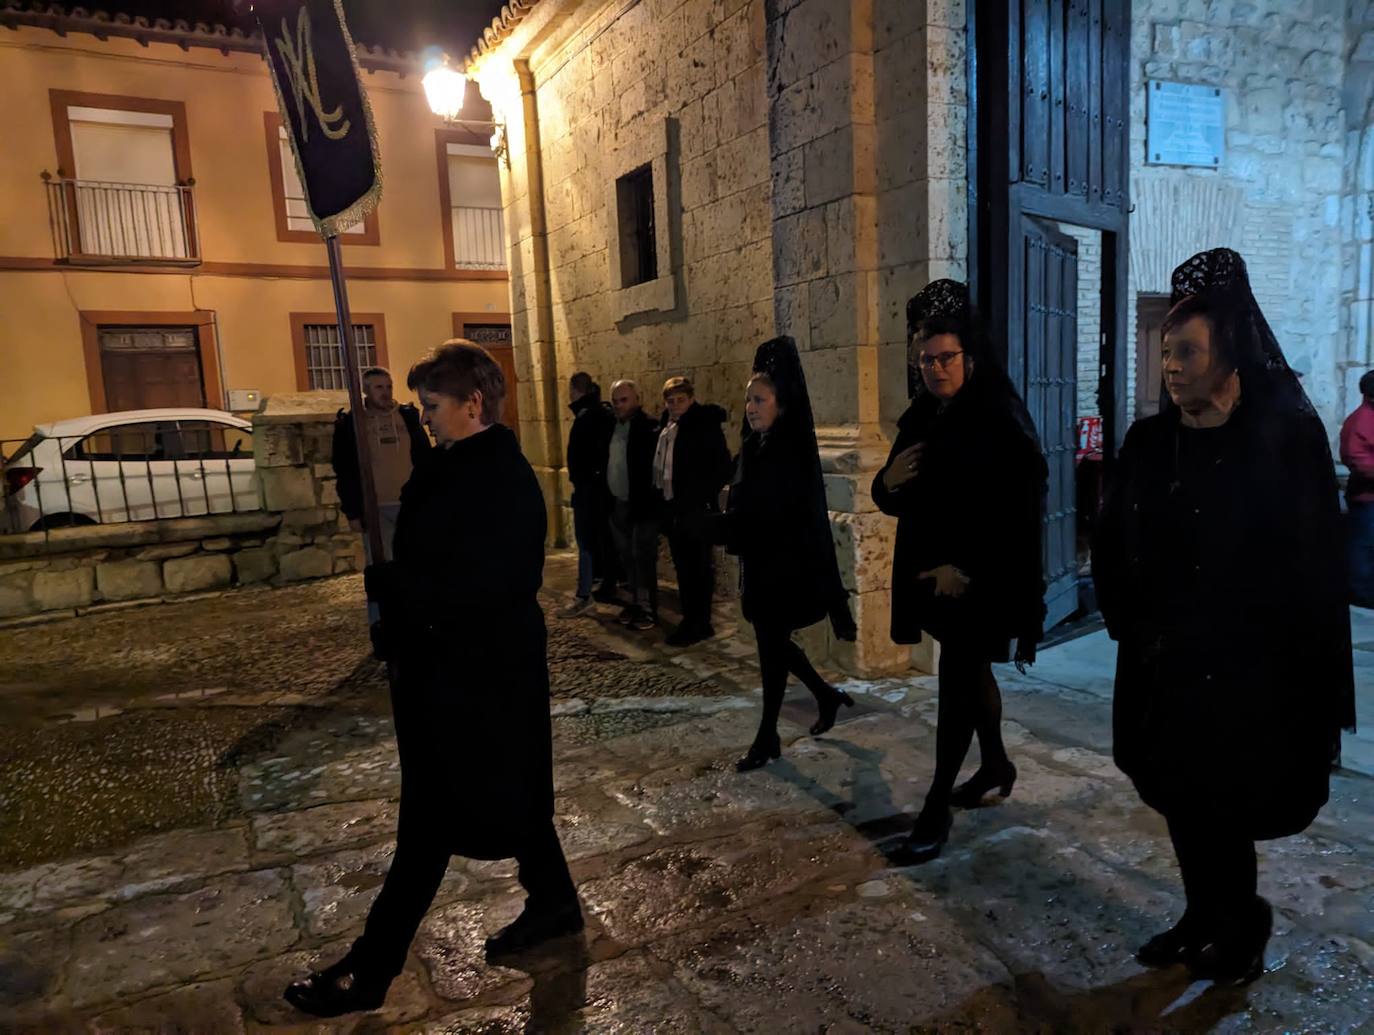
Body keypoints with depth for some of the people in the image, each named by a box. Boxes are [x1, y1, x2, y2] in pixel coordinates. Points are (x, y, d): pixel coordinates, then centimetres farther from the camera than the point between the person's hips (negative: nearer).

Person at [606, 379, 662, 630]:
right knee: (627, 558, 14)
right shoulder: (612, 426, 8)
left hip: (641, 505, -6)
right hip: (618, 504, 7)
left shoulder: (650, 427, -12)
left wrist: (651, 501, -20)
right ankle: (636, 602, 27)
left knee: (643, 558, 1)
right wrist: (607, 498, 7)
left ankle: (648, 609, 12)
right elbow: (607, 462, 13)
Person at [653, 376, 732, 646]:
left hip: (696, 508, -7)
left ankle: (699, 624, 10)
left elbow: (722, 466, -13)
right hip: (673, 506, 7)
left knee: (699, 567, 1)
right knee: (683, 566, 14)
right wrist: (661, 500, 6)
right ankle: (691, 620, 24)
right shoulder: (665, 426, 9)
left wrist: (704, 497, -15)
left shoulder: (705, 425, -10)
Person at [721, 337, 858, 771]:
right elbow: (742, 510, 10)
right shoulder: (752, 449, 6)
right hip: (759, 563, 8)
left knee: (772, 646, 2)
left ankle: (767, 737, 17)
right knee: (774, 642, 17)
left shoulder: (794, 454, -16)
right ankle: (828, 696, 38)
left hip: (786, 565, -8)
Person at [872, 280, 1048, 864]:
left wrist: (969, 568, -22)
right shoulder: (919, 420, 7)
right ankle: (995, 766, 39)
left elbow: (1022, 508, -17)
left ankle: (937, 807, 6)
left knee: (957, 682, -3)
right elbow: (895, 502, 12)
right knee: (971, 673, 20)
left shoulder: (1001, 421, -12)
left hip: (982, 580, -7)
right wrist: (888, 482, -12)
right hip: (934, 575, 7)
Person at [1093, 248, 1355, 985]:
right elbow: (1112, 543, 8)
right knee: (1180, 800, 13)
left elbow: (1315, 562, -8)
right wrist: (1129, 624, 2)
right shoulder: (1150, 441, 1)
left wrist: (1313, 682, -7)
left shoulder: (1289, 436, -10)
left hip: (1249, 670, -4)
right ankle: (1204, 920, 34)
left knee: (1221, 807, 5)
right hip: (1163, 664, 4)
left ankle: (1240, 930, 30)